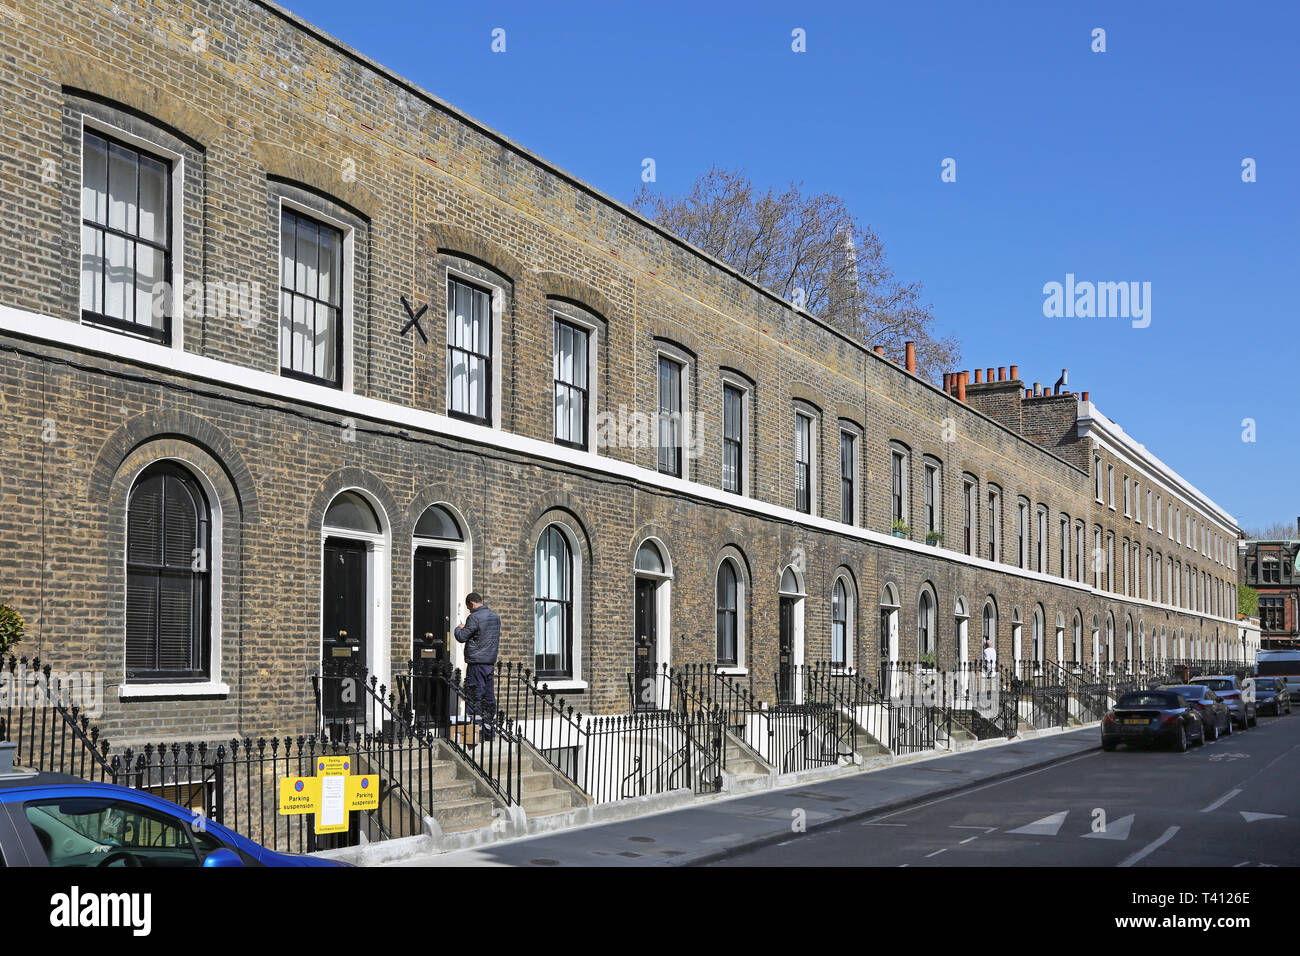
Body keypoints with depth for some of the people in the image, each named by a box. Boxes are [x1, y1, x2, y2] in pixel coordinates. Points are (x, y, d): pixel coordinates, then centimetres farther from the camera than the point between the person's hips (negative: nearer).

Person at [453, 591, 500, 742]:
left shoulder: (474, 618, -12)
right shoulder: (495, 616, 13)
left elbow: (462, 637, -9)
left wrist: (459, 628, 10)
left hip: (476, 662, -8)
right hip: (490, 661, 8)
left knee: (474, 696, -5)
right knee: (489, 696, 10)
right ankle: (489, 732, 14)